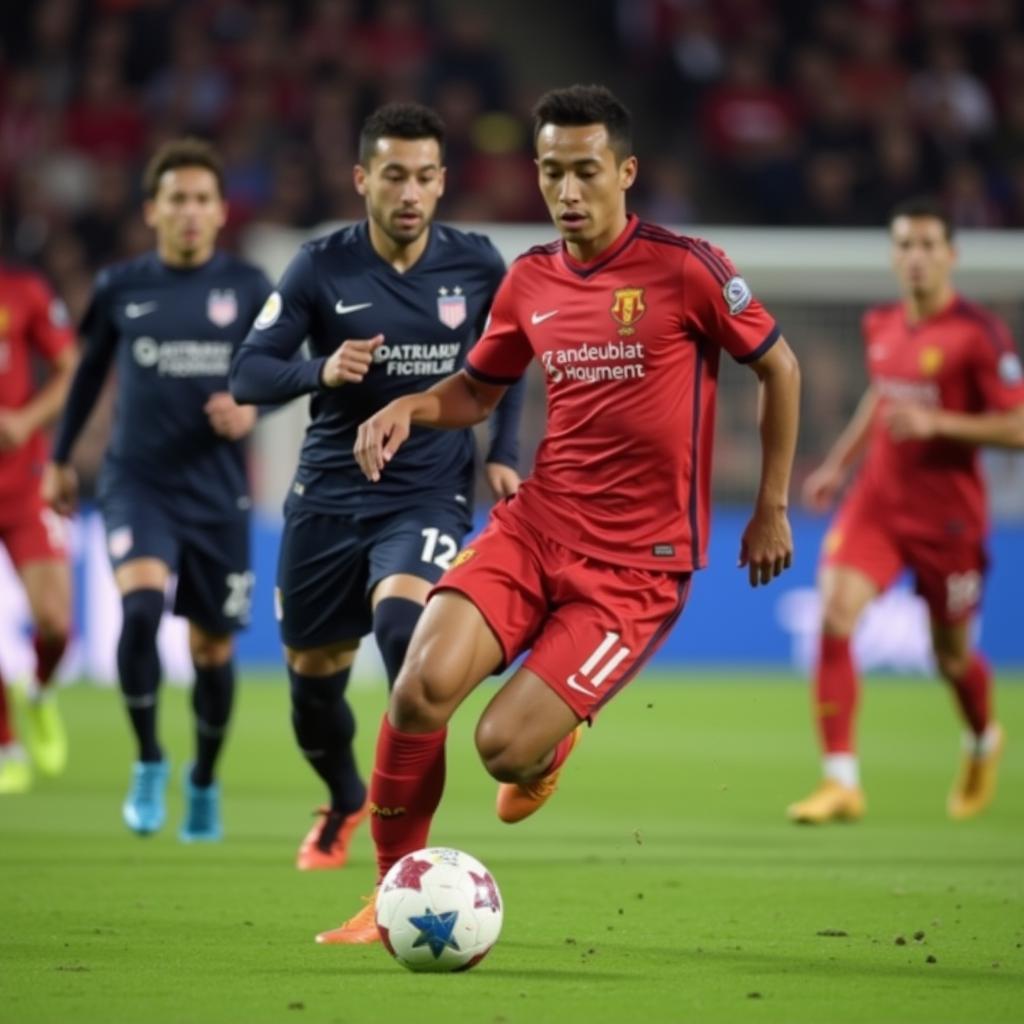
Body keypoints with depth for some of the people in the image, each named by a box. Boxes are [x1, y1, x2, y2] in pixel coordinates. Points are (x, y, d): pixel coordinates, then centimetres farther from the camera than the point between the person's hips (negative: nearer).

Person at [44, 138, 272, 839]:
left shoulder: (246, 288, 0)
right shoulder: (121, 288, 2)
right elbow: (91, 370, 16)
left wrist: (252, 405, -14)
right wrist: (61, 457, 22)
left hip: (216, 490, 1)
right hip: (138, 481, -1)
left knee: (213, 648, 8)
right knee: (141, 603, -26)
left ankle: (204, 781, 32)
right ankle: (149, 763, -7)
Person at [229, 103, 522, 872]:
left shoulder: (476, 266, -4)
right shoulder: (322, 267, -8)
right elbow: (247, 374, -9)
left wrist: (504, 453, 3)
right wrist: (321, 371, -28)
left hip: (430, 491, -1)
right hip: (330, 494, 1)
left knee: (400, 619, -30)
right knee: (313, 678, 10)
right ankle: (344, 802, 41)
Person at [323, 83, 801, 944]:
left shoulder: (684, 269, -8)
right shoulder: (530, 281, 7)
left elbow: (780, 369, 4)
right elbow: (478, 390, 22)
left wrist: (773, 509, 5)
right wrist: (409, 408, 1)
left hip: (639, 561, -4)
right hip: (536, 526, 4)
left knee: (503, 747, -15)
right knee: (423, 688, -21)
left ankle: (551, 740, 27)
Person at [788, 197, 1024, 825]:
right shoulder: (882, 326, 5)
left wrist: (936, 423, -23)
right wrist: (838, 465, 20)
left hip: (948, 514, -4)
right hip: (877, 500, 4)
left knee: (952, 654, 10)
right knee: (834, 615, -18)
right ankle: (842, 782, -16)